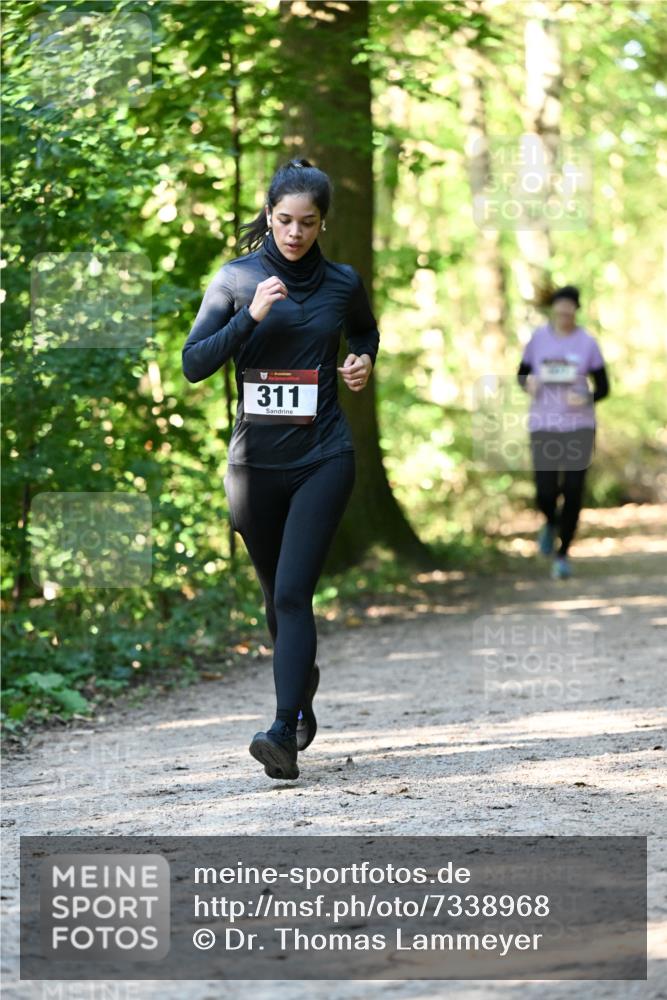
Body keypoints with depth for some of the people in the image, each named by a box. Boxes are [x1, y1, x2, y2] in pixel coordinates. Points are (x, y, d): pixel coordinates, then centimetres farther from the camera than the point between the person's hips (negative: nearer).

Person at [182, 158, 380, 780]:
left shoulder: (342, 284, 2)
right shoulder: (236, 279, -1)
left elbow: (366, 333, 25)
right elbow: (194, 365, -10)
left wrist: (364, 363, 3)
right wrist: (251, 316, -21)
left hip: (323, 459, -2)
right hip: (255, 462, 2)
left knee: (292, 593, -16)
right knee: (276, 595, 15)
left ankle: (285, 734, -23)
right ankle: (302, 692, 41)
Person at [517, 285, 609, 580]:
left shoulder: (587, 342, -2)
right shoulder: (538, 337, 2)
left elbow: (603, 387, 3)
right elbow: (522, 373, 12)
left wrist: (586, 398, -18)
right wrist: (529, 382, -11)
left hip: (578, 426, -1)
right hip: (544, 426, 1)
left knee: (573, 492, -4)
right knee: (545, 493, -7)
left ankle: (563, 554, 13)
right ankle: (551, 523, 30)